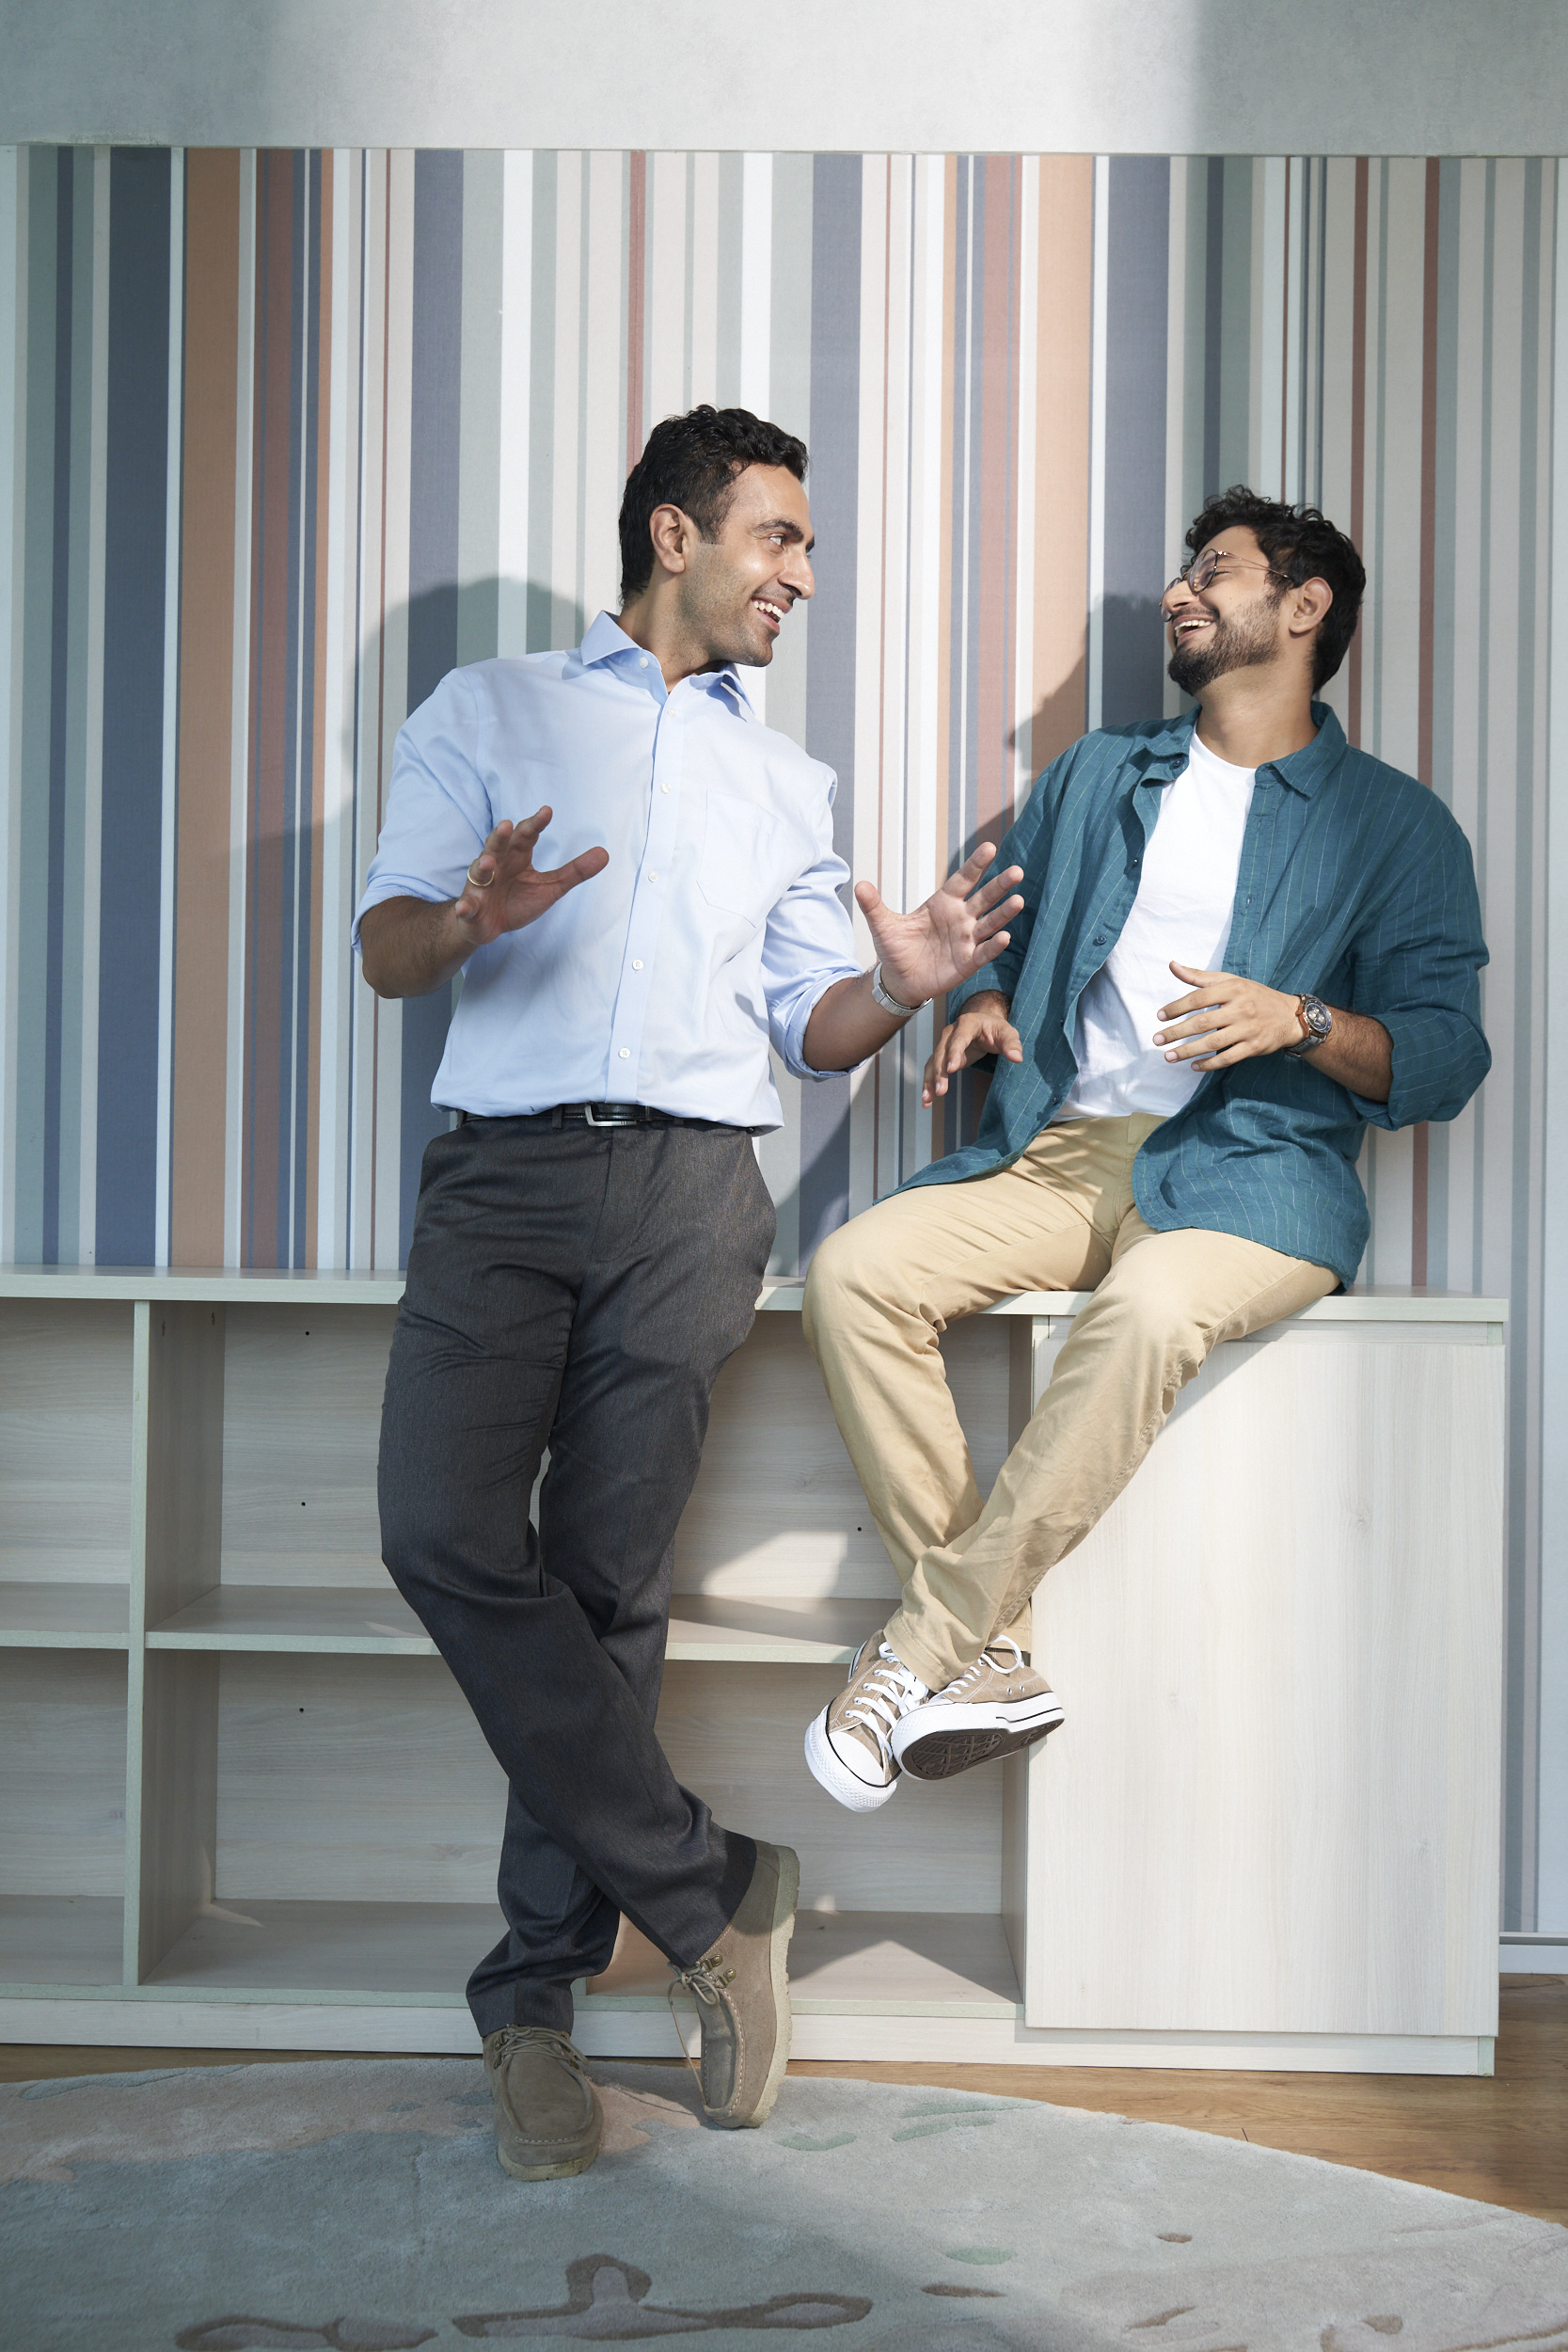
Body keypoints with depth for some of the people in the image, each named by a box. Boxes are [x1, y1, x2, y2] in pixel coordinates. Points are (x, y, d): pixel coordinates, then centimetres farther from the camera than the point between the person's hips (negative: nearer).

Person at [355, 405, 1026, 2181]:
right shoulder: (490, 712, 16)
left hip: (690, 1187, 2)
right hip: (504, 1174, -1)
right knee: (446, 1533, -20)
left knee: (607, 1584, -5)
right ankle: (704, 1891, -8)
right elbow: (384, 947, 6)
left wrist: (898, 987, -3)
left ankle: (536, 1990, 5)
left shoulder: (788, 781, 25)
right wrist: (472, 917, -18)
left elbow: (812, 1030, 20)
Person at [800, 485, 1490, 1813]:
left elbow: (1446, 1057, 3)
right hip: (1059, 1153, 4)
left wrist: (1300, 1022, -16)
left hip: (1253, 1169, -4)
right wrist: (982, 1003, 3)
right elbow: (999, 934, 27)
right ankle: (998, 1659, -22)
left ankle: (926, 1648, -27)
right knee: (852, 1271, -24)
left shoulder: (1395, 827, 11)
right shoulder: (1096, 779, 25)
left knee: (1154, 1306, -39)